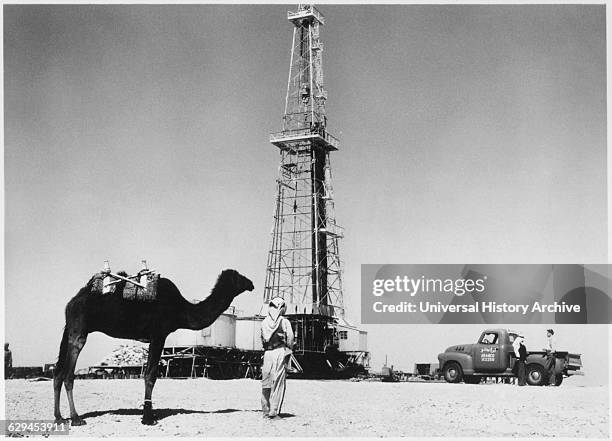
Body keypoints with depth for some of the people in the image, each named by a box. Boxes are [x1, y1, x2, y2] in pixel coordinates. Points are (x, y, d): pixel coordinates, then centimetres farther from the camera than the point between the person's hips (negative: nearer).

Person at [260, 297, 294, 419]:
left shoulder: (264, 322, 6)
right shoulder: (284, 322, -4)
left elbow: (262, 339, 8)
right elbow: (290, 338, -6)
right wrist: (288, 352, 7)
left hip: (267, 353, 4)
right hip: (280, 351, -4)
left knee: (266, 382, 11)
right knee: (278, 383, -1)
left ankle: (266, 411, 15)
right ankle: (274, 412, -4)